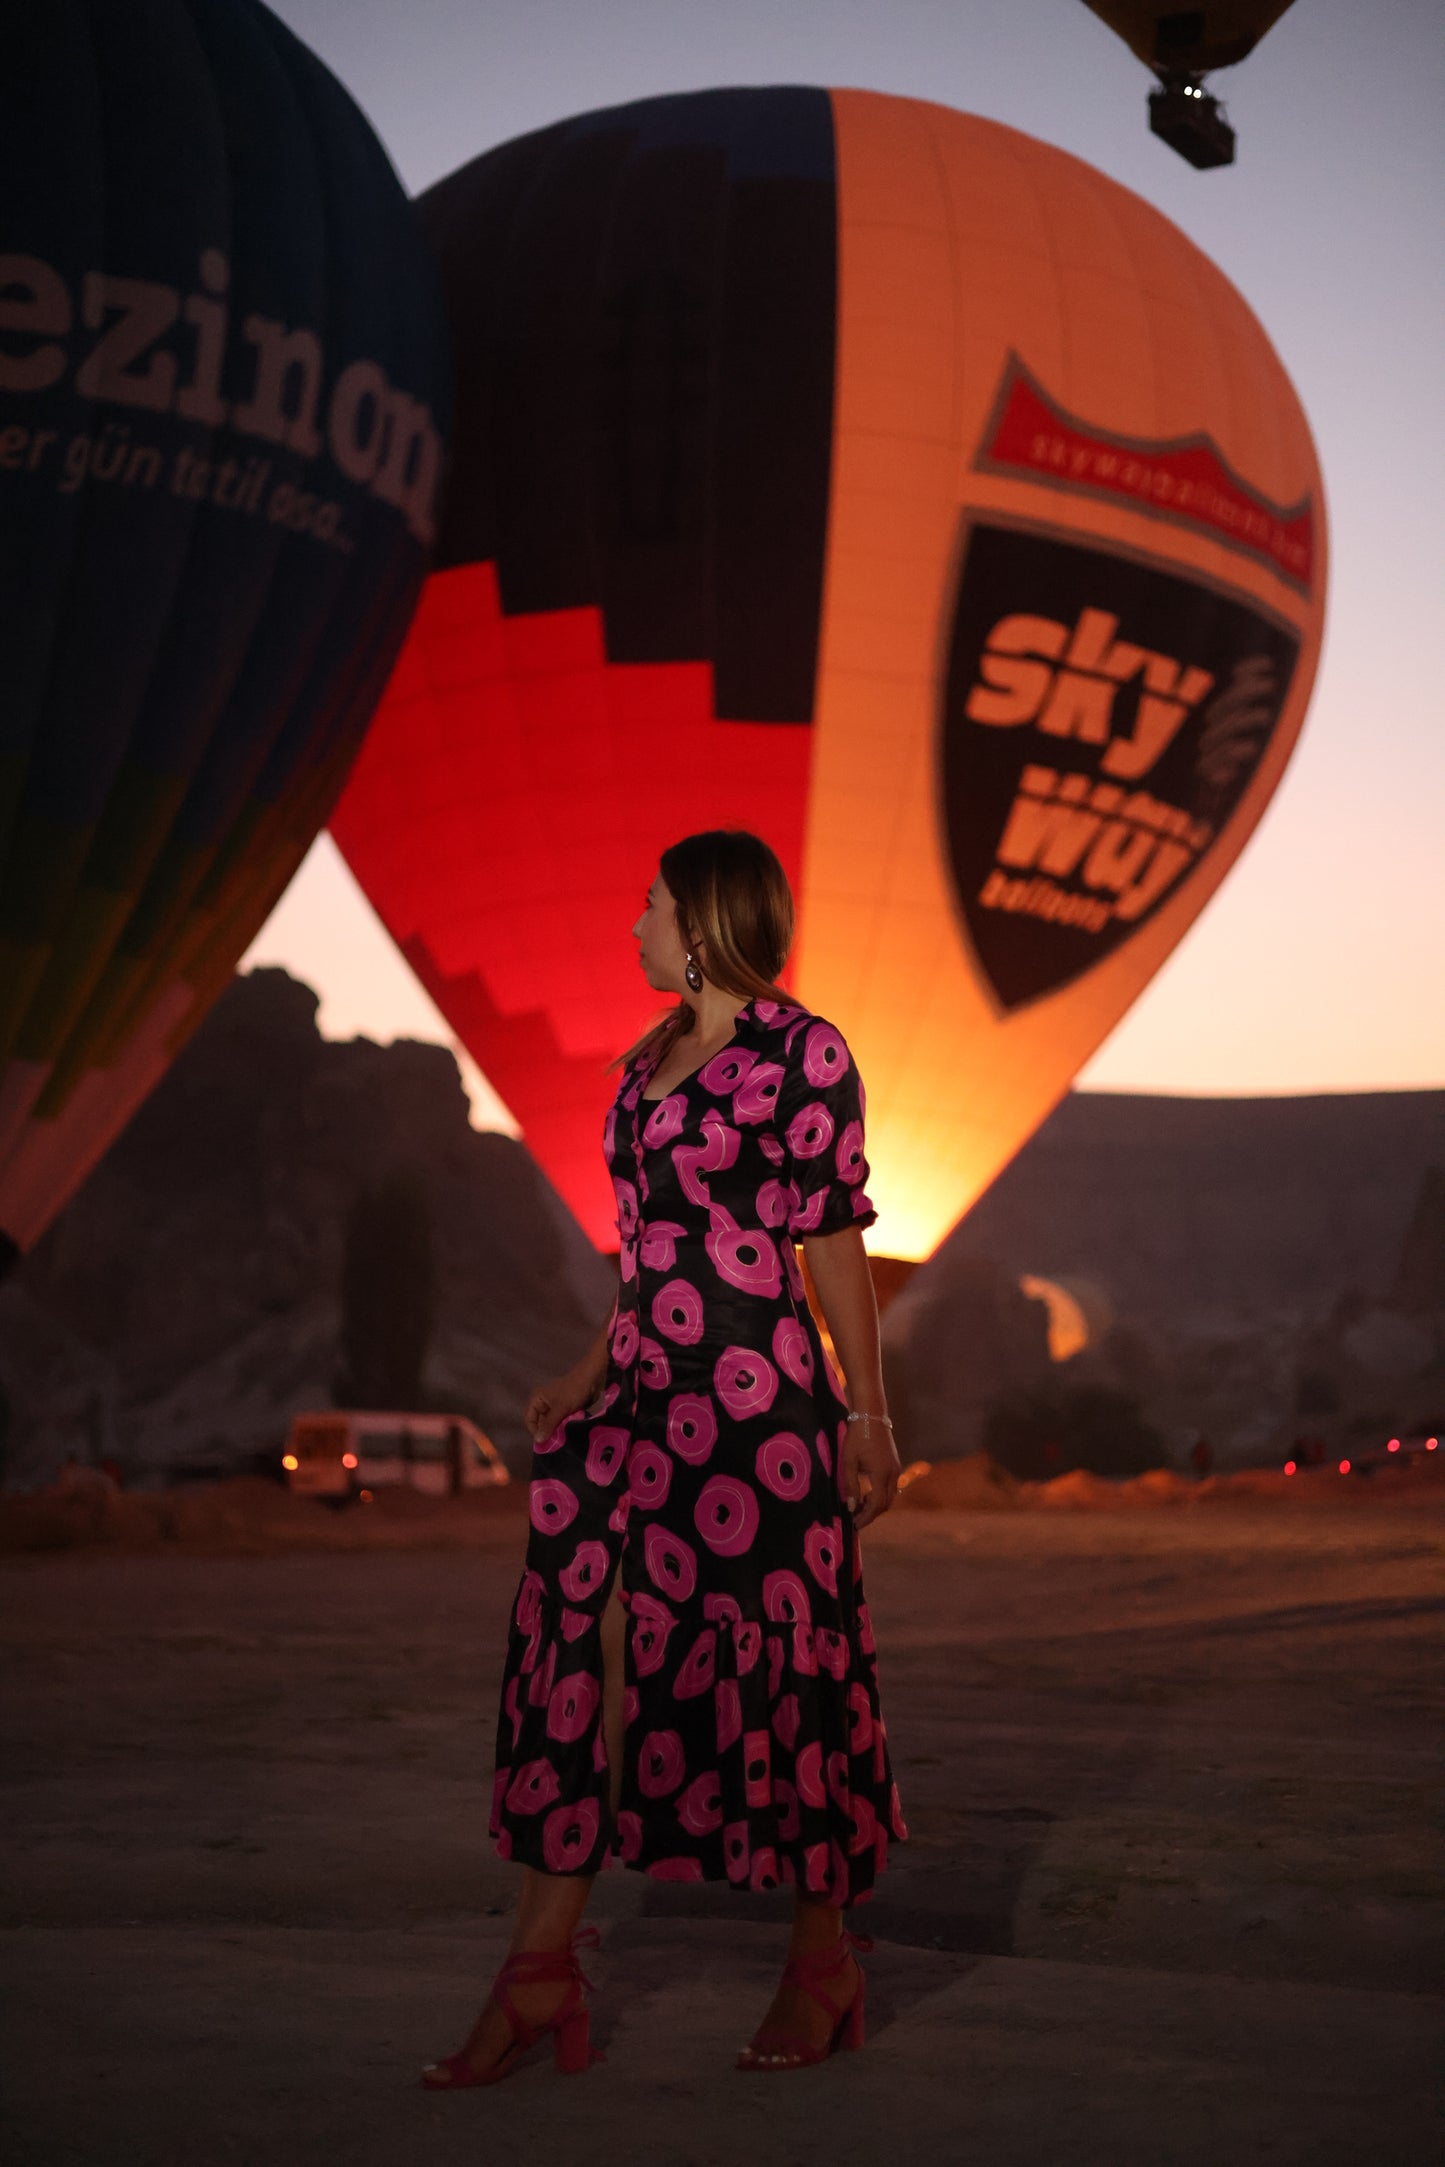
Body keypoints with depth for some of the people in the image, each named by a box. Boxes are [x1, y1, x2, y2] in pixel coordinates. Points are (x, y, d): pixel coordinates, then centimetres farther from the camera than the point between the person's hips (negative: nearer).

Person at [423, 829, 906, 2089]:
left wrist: (867, 1418, -6)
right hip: (647, 1394, 7)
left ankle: (824, 1961, 18)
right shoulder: (650, 1064, 16)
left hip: (758, 1396, -7)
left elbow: (836, 1245, -6)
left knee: (775, 1663, 1)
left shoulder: (801, 1054, -5)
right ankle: (540, 1972, 4)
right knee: (578, 1645, 1)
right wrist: (592, 1374, 14)